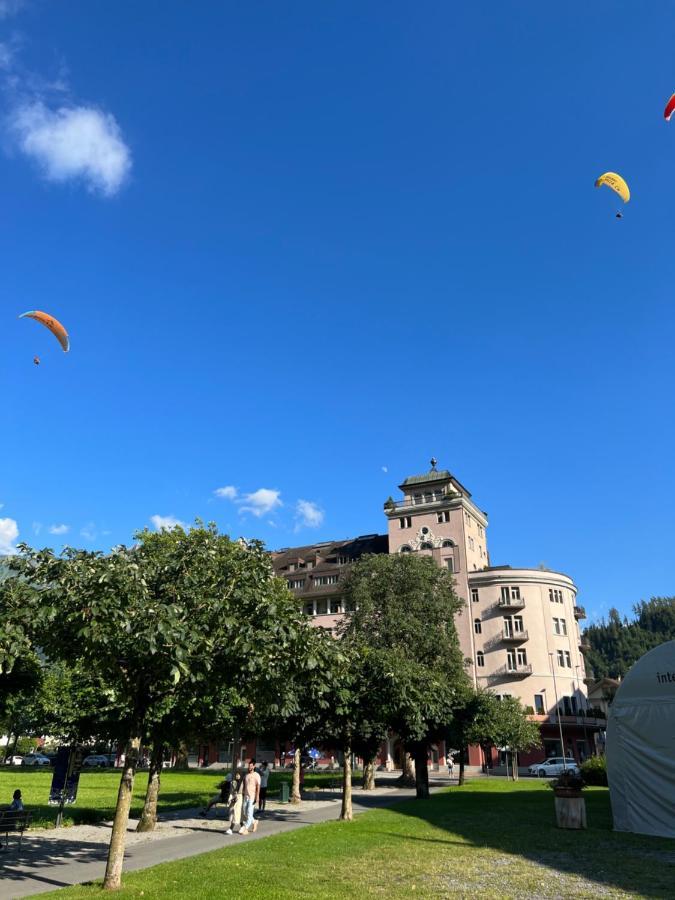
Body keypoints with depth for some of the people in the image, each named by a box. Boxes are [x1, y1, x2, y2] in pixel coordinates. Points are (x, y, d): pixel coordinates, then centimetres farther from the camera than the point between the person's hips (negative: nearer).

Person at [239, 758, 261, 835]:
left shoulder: (256, 775, -5)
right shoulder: (246, 775, 13)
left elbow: (258, 786, -12)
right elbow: (244, 786, 16)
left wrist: (257, 797, -19)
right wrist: (242, 795, 12)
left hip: (252, 797, -6)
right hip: (246, 796, 6)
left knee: (249, 813, -8)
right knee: (245, 813, 9)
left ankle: (245, 828, -2)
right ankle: (254, 822, 30)